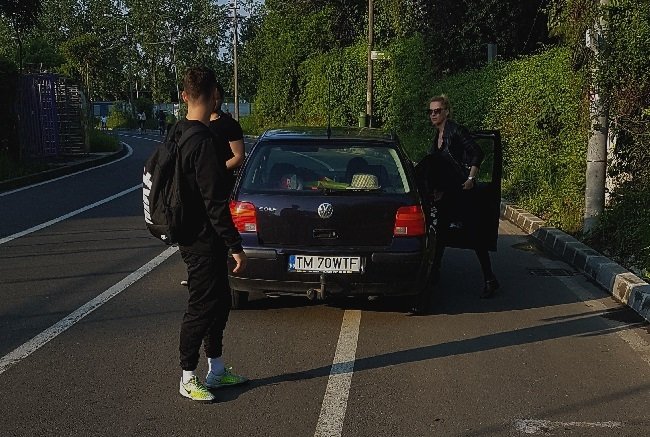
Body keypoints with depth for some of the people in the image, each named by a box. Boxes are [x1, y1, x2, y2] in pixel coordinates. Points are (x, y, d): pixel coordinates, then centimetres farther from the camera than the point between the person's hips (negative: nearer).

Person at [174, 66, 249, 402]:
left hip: (192, 235, 10)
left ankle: (216, 370, 29)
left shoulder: (178, 134, 8)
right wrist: (236, 246, -19)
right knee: (201, 307, 1)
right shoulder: (203, 141, -23)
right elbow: (214, 202, -24)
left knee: (220, 301, 18)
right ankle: (188, 379, 15)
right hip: (203, 240, -10)